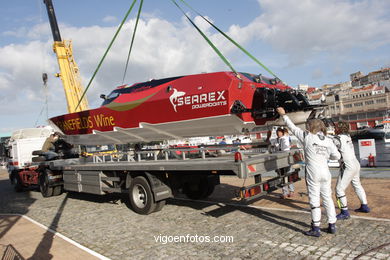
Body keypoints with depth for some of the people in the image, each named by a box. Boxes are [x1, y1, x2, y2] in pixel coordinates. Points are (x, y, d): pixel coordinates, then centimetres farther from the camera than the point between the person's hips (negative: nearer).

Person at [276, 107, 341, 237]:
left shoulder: (307, 137, -7)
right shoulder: (329, 141, 4)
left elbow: (293, 128, 0)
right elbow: (337, 156, 3)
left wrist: (284, 115, 10)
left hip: (313, 174, -5)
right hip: (325, 173, 5)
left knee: (314, 201, 2)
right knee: (328, 199, 15)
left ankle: (316, 229, 9)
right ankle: (332, 226, 23)